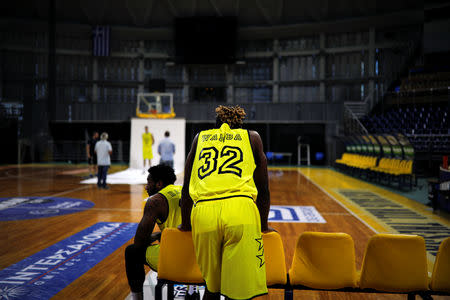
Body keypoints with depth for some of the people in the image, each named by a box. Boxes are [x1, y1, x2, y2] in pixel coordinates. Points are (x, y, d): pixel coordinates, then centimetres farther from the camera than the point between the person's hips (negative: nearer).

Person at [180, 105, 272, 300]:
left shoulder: (200, 138, 27)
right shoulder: (252, 137, 23)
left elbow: (186, 188, 26)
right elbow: (263, 189, 21)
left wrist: (185, 225, 36)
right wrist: (263, 226, 31)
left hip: (203, 212, 2)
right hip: (240, 208, -2)